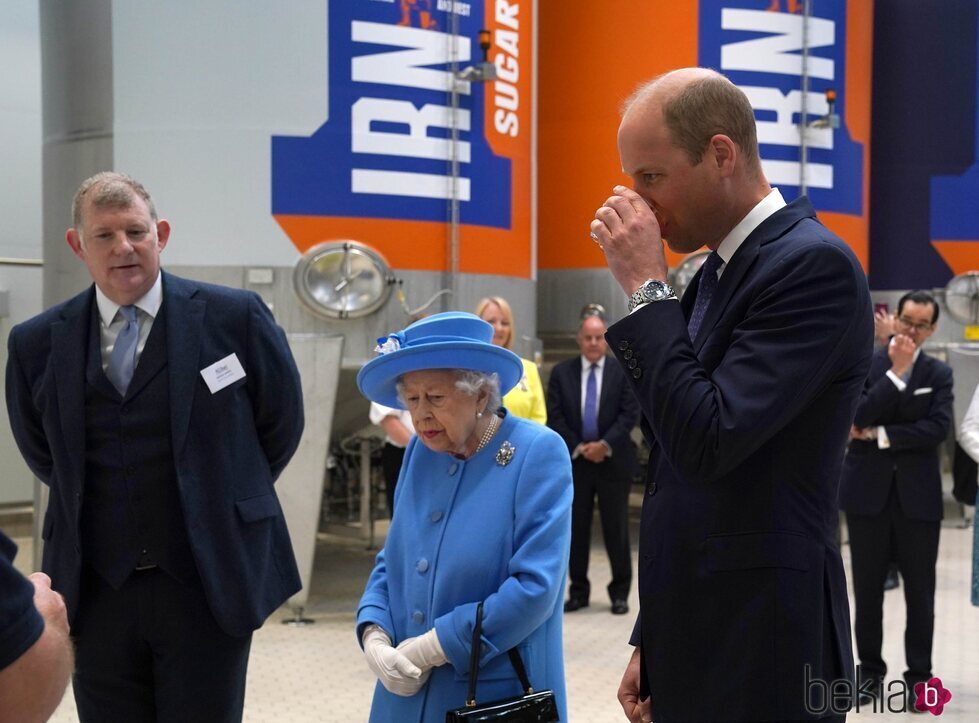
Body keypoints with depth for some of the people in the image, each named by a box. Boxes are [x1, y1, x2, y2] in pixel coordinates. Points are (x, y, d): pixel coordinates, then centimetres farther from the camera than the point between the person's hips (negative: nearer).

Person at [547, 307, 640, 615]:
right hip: (574, 461, 2)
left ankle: (620, 592, 14)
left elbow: (630, 414, -4)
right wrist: (579, 447, -10)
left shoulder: (623, 371, 1)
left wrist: (605, 445, -15)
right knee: (576, 529, 6)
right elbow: (555, 417, 1)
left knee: (616, 529, 4)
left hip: (613, 460, -1)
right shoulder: (561, 372, 5)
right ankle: (578, 590, 16)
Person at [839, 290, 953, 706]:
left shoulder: (939, 373, 5)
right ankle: (870, 669, 19)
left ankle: (919, 673, 16)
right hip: (868, 490, 0)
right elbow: (859, 415, -14)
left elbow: (937, 428, -10)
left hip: (917, 493, 1)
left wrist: (880, 434, -12)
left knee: (920, 589, 5)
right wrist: (896, 371, -16)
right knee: (868, 587, 7)